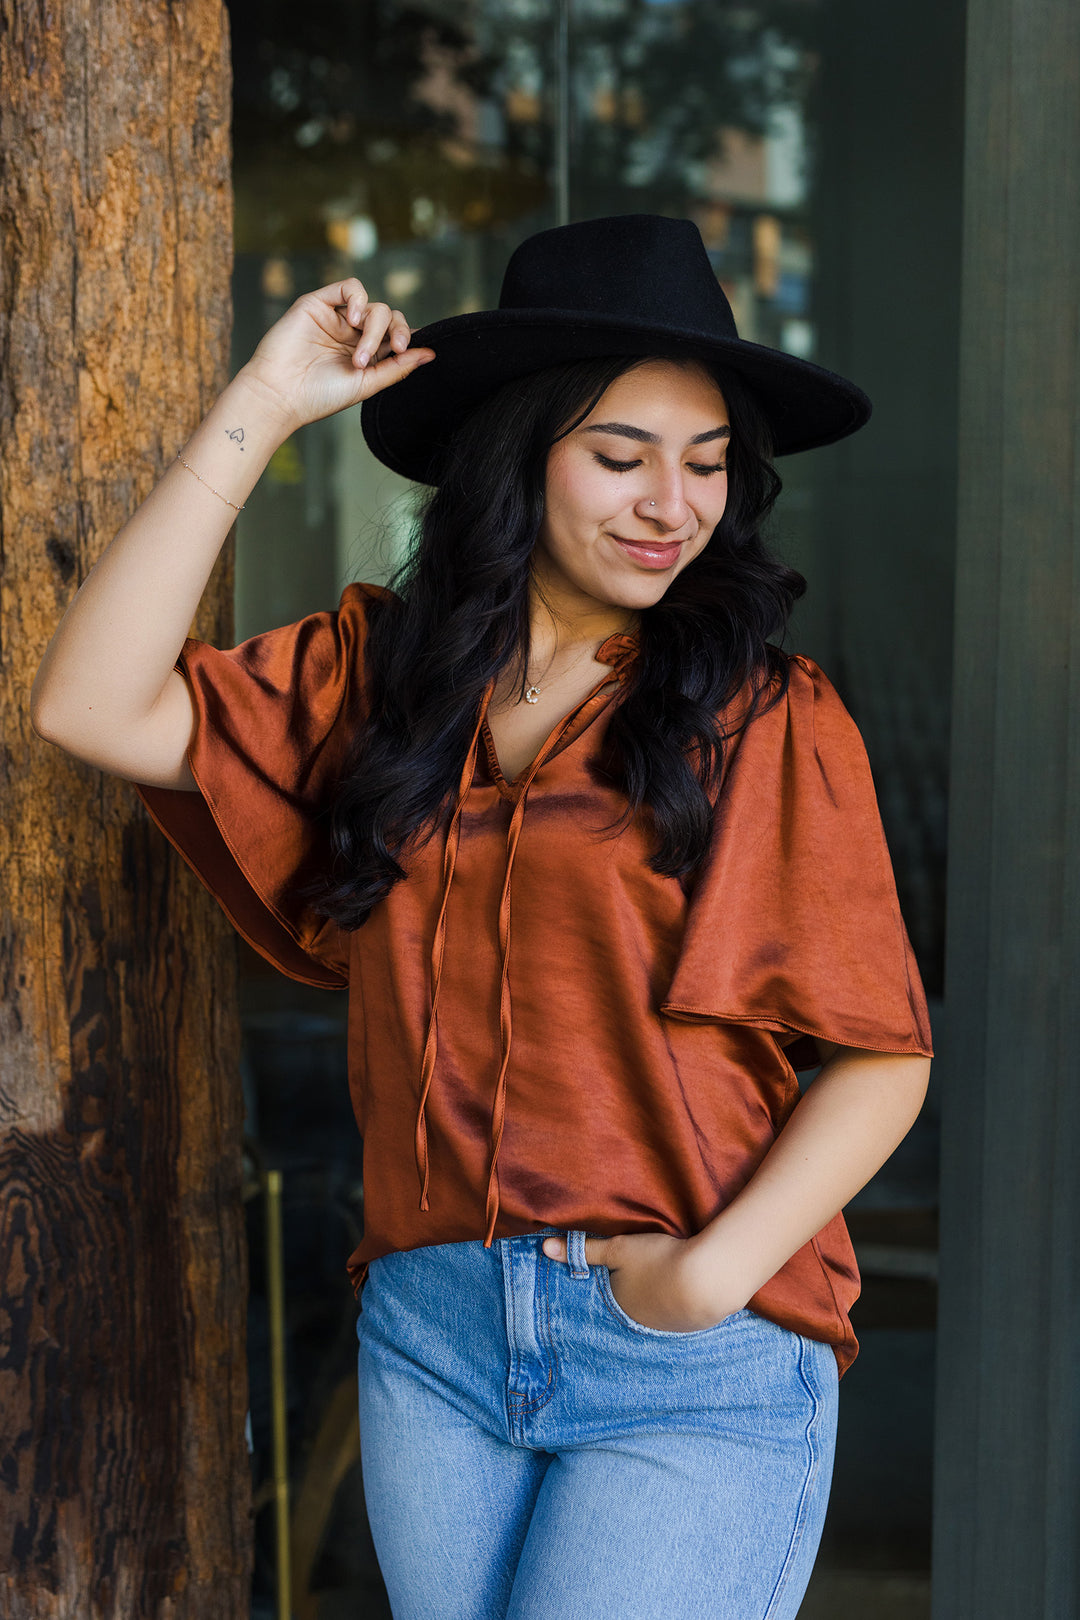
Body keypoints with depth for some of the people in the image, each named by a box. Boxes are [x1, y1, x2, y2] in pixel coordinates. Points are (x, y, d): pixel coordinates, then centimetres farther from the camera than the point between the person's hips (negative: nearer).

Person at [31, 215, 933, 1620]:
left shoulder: (774, 723, -4)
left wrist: (717, 1269, -15)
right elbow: (95, 709, -4)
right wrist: (261, 408, -4)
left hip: (701, 1367, -3)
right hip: (431, 1344, 4)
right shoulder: (373, 673, 7)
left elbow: (880, 1053, -3)